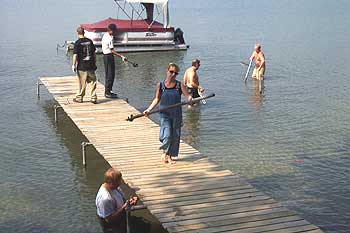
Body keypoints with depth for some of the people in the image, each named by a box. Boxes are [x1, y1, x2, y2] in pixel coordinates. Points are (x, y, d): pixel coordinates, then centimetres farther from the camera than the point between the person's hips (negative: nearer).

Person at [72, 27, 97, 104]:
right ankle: (93, 98, 8)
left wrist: (73, 65, -5)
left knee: (82, 83, 6)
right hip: (91, 65, 3)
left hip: (81, 66, -3)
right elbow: (94, 53, 10)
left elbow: (75, 55, -12)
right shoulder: (90, 41, 4)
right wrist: (94, 63, 19)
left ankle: (79, 98, 17)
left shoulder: (78, 43, -9)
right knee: (93, 82, 8)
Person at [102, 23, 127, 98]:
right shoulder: (109, 38, -18)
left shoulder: (105, 36, 12)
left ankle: (108, 91, 22)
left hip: (105, 56, 10)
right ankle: (108, 92, -3)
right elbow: (112, 50, -21)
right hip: (109, 56, -10)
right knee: (110, 75, -5)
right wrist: (121, 56, -23)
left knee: (108, 74, 16)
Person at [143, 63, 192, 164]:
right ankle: (164, 153, 12)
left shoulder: (180, 85, 0)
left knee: (175, 136, 7)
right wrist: (148, 109, -3)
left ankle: (170, 156, 23)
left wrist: (190, 99, -31)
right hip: (165, 114, -2)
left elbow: (187, 95, -8)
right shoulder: (160, 85, 0)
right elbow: (157, 99, 6)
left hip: (176, 114, 2)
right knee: (167, 135, -14)